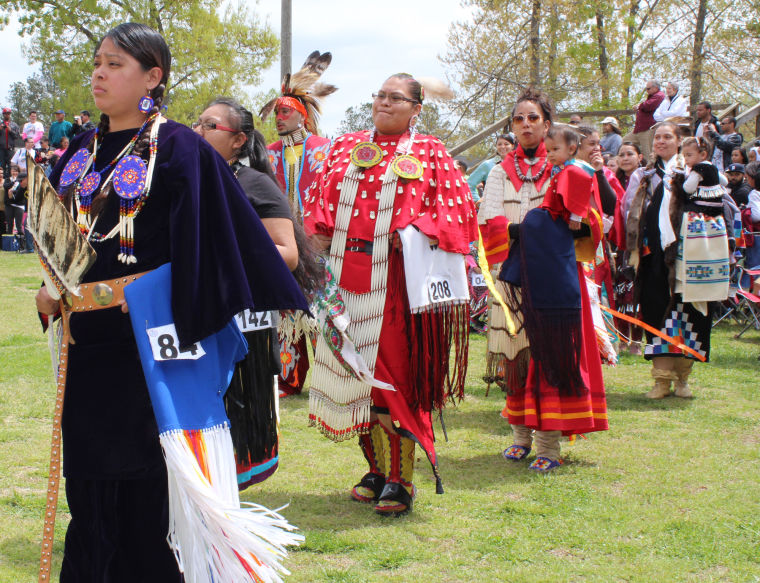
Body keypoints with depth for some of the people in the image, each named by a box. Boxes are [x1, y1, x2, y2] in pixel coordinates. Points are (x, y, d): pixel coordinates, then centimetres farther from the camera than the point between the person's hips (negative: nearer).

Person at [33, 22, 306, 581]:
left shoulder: (179, 149, -6)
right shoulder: (81, 151, 13)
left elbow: (234, 232, -9)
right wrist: (49, 291, 4)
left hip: (146, 334, -6)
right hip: (88, 344, 6)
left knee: (147, 486, 0)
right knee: (90, 480, 10)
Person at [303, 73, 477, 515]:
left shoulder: (428, 154, 6)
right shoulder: (346, 149, 17)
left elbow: (456, 213, 0)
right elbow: (322, 204, 16)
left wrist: (420, 235, -14)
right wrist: (323, 242, 1)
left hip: (396, 280, -4)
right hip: (348, 276, 4)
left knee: (393, 372, -6)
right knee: (355, 372, 6)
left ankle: (400, 479, 1)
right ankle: (378, 468, 19)